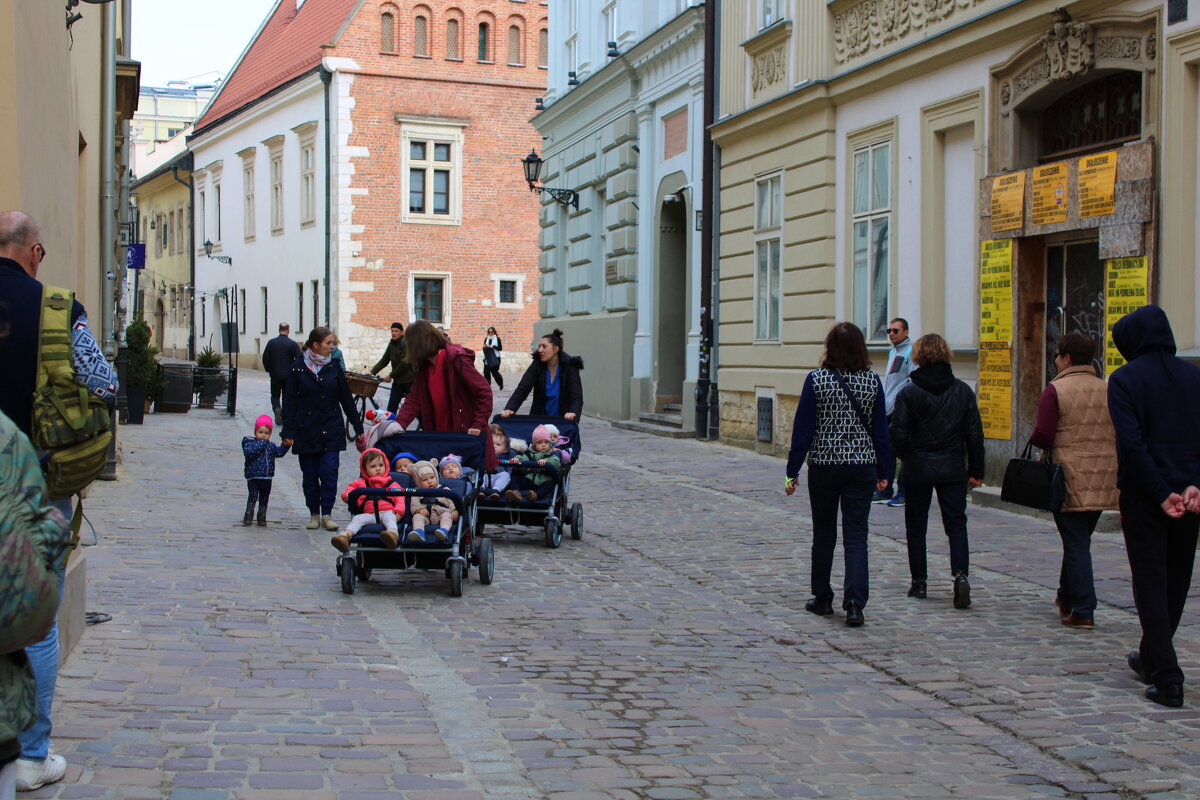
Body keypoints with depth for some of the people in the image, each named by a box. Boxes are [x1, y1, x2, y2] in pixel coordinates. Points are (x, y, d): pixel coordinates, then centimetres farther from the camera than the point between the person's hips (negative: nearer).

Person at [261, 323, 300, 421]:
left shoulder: (271, 343, -1)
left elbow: (265, 358, 0)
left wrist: (268, 370, 13)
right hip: (288, 375, -1)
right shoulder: (293, 344, -6)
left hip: (275, 375, 1)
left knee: (275, 395, 13)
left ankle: (276, 408, -14)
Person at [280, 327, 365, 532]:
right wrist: (288, 432, -8)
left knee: (329, 472, -7)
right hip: (306, 430, -1)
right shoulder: (298, 368, -2)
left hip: (331, 430, 1)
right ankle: (314, 514, 16)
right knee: (310, 475, 5)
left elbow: (346, 399, 11)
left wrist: (358, 428, 10)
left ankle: (327, 514, 1)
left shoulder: (333, 367, 5)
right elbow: (289, 401, -1)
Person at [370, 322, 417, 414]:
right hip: (398, 380, 6)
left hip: (409, 380, -6)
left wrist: (391, 375, -14)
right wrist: (372, 372, 3)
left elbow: (405, 363, -19)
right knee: (391, 407, -1)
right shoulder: (392, 344, 10)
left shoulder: (406, 343, -12)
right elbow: (384, 361, 15)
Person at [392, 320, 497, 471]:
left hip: (466, 434, -7)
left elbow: (484, 392, -16)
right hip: (439, 436, 7)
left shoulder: (456, 359, -14)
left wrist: (478, 425, -19)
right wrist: (398, 424, -9)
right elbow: (414, 399, 5)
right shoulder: (424, 366, 10)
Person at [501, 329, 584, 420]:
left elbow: (577, 396, -22)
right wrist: (509, 409, -33)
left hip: (563, 419, -2)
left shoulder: (569, 367, -13)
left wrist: (573, 412, -44)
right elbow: (522, 389, -16)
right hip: (539, 419, 2)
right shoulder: (537, 365, -7)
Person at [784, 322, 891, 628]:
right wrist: (882, 472, 11)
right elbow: (880, 430, 3)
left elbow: (803, 429, -6)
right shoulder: (872, 381, -1)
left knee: (823, 534, 13)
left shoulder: (816, 380, -7)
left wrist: (792, 472, -1)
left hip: (823, 467, -1)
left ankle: (822, 598, 25)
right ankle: (855, 603, -10)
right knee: (856, 536, 2)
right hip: (862, 467, 1)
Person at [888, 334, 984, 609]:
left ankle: (919, 581, 15)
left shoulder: (908, 393, -8)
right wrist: (976, 471, 8)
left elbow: (899, 435, -10)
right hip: (953, 469, 1)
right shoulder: (963, 391, 0)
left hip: (918, 469, -1)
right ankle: (961, 574, -16)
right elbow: (975, 434, 1)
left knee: (916, 526, 11)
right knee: (956, 524, 4)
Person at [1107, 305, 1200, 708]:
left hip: (1143, 495, -4)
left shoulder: (1125, 379, -7)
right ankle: (1151, 658, 33)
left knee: (1151, 583, 1)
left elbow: (1132, 443, -16)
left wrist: (1161, 494, -13)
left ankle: (1167, 678, -5)